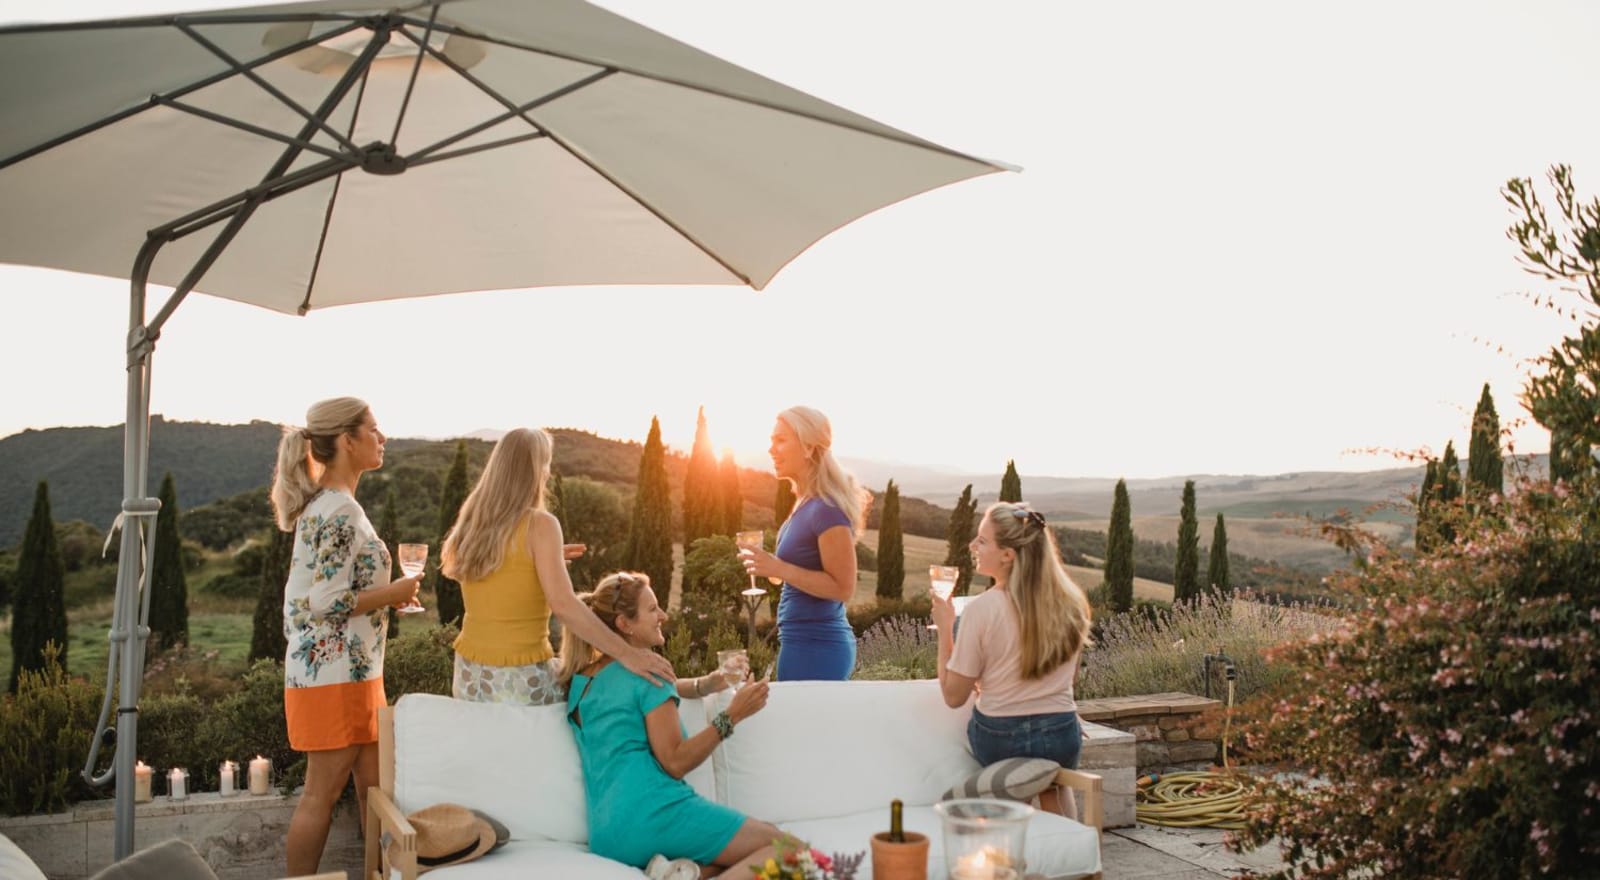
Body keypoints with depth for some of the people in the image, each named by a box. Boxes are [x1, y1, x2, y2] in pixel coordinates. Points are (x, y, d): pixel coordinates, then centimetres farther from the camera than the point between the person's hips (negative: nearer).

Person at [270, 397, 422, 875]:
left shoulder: (324, 504, 13)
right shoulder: (340, 511, -18)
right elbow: (328, 602, -23)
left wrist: (385, 592, 12)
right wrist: (394, 593, -12)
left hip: (351, 670, 10)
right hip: (335, 673, -10)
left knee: (373, 786, 12)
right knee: (323, 792, 0)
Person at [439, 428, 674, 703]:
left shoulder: (470, 522, 5)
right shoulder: (539, 525, -13)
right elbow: (563, 604, -23)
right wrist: (626, 653, -23)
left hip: (470, 675, 6)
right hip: (521, 680, -6)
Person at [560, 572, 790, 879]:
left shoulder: (579, 680, 19)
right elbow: (674, 762, -10)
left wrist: (703, 685, 22)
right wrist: (731, 716, -7)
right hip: (653, 813, -8)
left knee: (766, 832, 14)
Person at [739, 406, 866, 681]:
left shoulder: (826, 509, -19)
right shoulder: (807, 504, 9)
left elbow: (843, 588, -19)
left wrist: (779, 569, -23)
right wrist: (771, 565, 8)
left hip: (815, 647, -10)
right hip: (807, 642, 10)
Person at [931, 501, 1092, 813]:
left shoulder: (981, 609, -19)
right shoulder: (1069, 603, -5)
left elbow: (953, 696, -12)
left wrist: (944, 629, -4)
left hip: (999, 740, -3)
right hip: (1063, 741, 3)